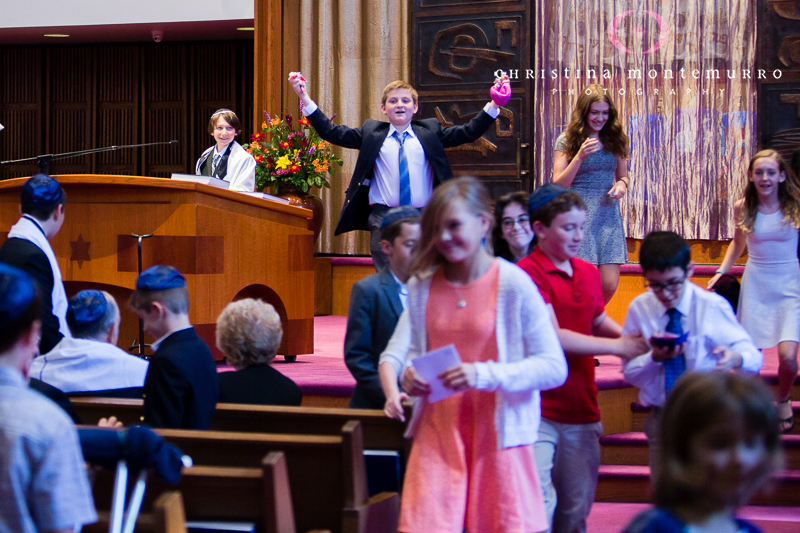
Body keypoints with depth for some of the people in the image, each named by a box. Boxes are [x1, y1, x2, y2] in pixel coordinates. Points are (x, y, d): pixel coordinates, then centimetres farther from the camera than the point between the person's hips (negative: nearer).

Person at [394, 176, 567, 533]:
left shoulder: (513, 284, -8)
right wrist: (409, 373, -4)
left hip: (498, 433, -3)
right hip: (438, 431, 3)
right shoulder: (421, 286, 6)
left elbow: (555, 367, -9)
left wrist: (484, 375, -21)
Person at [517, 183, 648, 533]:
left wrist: (633, 337, 8)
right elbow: (552, 337, -19)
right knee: (539, 505, -16)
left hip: (582, 411, 7)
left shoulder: (589, 273, 11)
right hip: (540, 411, -7)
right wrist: (618, 347, -16)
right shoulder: (528, 272, -13)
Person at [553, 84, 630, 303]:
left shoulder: (614, 139, 10)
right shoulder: (567, 140, 1)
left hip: (609, 215, 3)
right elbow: (559, 185, -3)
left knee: (609, 285, -4)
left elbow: (624, 176, 21)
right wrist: (580, 156, -16)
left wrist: (622, 184, -3)